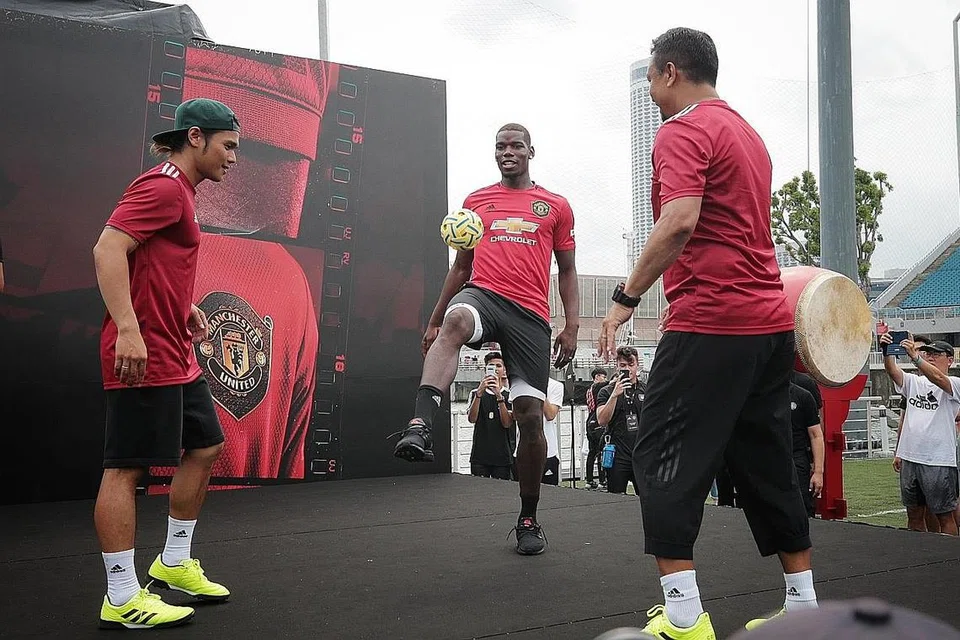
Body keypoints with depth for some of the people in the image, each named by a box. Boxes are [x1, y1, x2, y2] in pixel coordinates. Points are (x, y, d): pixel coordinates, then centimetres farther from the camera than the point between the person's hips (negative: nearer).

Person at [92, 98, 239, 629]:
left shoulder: (179, 191, 19)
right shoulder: (163, 187, -12)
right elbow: (108, 249, -23)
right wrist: (128, 329, -30)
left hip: (175, 357, 11)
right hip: (143, 356, -11)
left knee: (205, 448, 16)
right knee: (125, 468, -5)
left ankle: (174, 564, 28)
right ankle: (122, 600, 2)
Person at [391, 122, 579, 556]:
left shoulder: (555, 206, 14)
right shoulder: (475, 202, 18)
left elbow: (567, 271, 15)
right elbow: (461, 266, 22)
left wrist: (571, 327, 2)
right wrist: (434, 320, 17)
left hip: (531, 314, 0)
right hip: (483, 295, 0)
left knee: (530, 416, -2)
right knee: (455, 323, -39)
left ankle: (528, 520, 15)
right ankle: (419, 428, -54)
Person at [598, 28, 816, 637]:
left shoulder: (683, 130, -7)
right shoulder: (747, 131, 21)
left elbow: (680, 222, -23)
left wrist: (626, 299, -18)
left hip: (710, 322, -9)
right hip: (770, 319, 9)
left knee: (664, 459, -3)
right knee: (768, 465, 14)